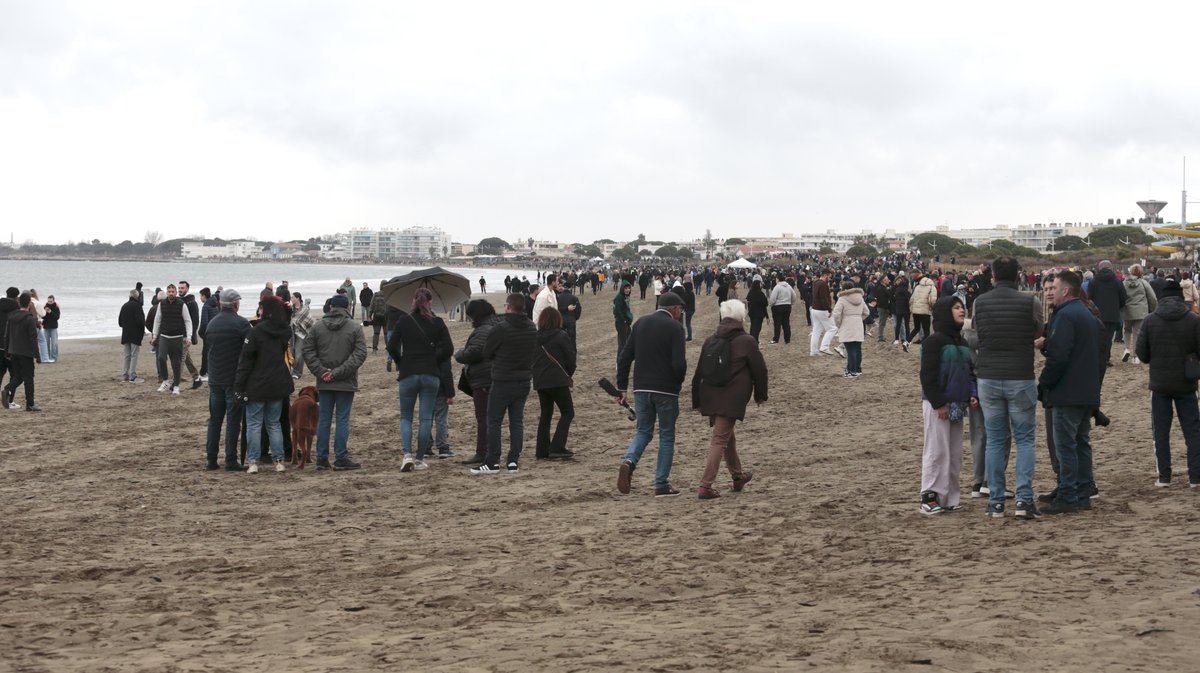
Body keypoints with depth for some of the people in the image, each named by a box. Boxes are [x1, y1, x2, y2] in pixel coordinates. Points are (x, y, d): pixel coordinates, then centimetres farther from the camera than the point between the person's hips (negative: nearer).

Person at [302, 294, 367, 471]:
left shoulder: (317, 327, 4)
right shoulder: (354, 328, -3)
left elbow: (308, 352, -1)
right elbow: (360, 354, -11)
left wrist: (321, 371, -5)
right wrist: (339, 372, -13)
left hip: (324, 383, 3)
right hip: (346, 383, -3)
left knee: (324, 420, 8)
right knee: (343, 419, 1)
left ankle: (322, 458, 9)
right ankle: (341, 458, 0)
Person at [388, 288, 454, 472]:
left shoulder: (404, 321, -1)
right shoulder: (437, 323, -1)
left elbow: (392, 347, -5)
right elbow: (448, 349, -6)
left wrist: (400, 363, 10)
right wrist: (434, 360, 9)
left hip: (408, 374, 0)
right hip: (431, 375, 0)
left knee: (405, 417, 11)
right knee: (426, 418, 7)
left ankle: (407, 455, -9)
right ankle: (420, 460, 8)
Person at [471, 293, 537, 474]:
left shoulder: (501, 328, -16)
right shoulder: (532, 328, 4)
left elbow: (486, 354, -6)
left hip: (502, 382, -6)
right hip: (524, 382, 6)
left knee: (494, 421, 2)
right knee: (517, 421, 11)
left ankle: (492, 462, 2)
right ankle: (514, 461, 10)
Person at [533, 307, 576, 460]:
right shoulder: (562, 336, -6)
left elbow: (531, 359, 10)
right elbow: (570, 359, -5)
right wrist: (569, 375, 13)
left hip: (539, 381, 6)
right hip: (558, 380, -5)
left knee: (545, 414, 15)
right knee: (567, 413, 3)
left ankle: (542, 451, 12)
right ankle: (557, 448, -10)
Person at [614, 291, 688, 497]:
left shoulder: (640, 323, 8)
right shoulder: (674, 327, -8)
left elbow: (624, 358, 7)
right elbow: (679, 364, -16)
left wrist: (622, 387, 12)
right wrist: (677, 383, 4)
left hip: (641, 389, 4)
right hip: (666, 390, -4)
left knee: (643, 431, 17)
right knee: (667, 436, 8)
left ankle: (629, 461, -13)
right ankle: (661, 485, 8)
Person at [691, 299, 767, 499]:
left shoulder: (710, 340, 8)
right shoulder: (747, 342, -7)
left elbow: (699, 372, 11)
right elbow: (759, 369, -1)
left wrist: (697, 400, 18)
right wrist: (760, 394, 14)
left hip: (710, 398, 6)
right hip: (732, 400, -6)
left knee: (727, 436, 23)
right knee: (720, 441, -5)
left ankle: (737, 475, 39)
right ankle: (705, 486, -10)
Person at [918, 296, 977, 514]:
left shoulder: (962, 342, 15)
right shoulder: (934, 341, -10)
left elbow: (969, 371, 21)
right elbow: (928, 376, -14)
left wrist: (972, 395, 4)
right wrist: (939, 404, -17)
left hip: (957, 404, 8)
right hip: (937, 405, -8)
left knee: (955, 453, 9)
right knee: (937, 451, -7)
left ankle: (949, 498, 14)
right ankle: (930, 497, -3)